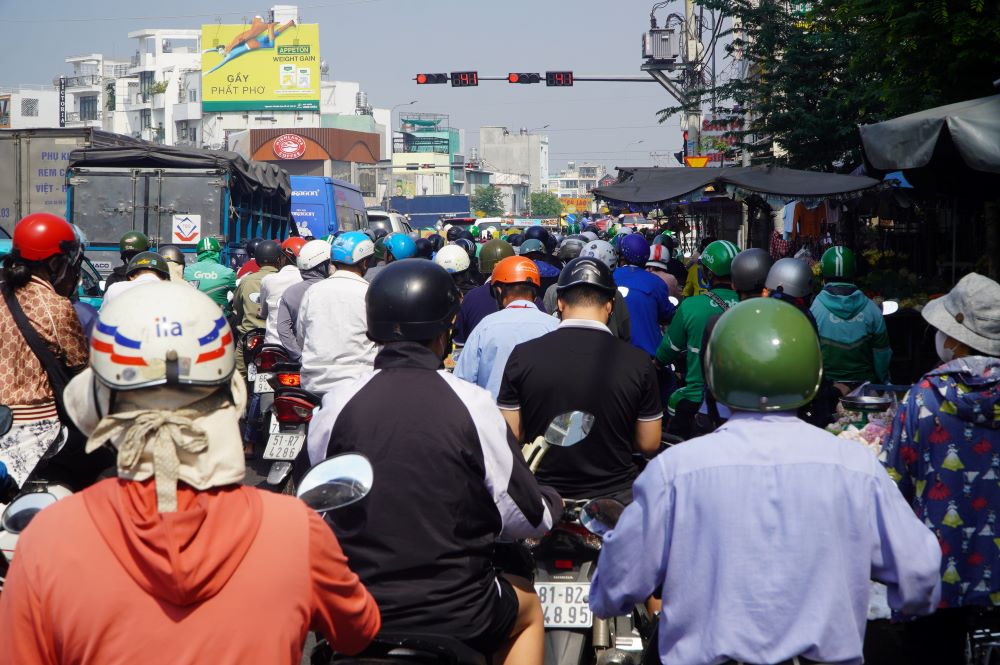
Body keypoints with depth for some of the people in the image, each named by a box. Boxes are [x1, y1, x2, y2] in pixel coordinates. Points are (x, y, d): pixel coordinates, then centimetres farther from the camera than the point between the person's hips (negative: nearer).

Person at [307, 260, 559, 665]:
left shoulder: (336, 404, -7)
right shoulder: (471, 404, -14)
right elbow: (526, 518, -8)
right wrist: (553, 503, 15)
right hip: (457, 616, -2)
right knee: (529, 609, 30)